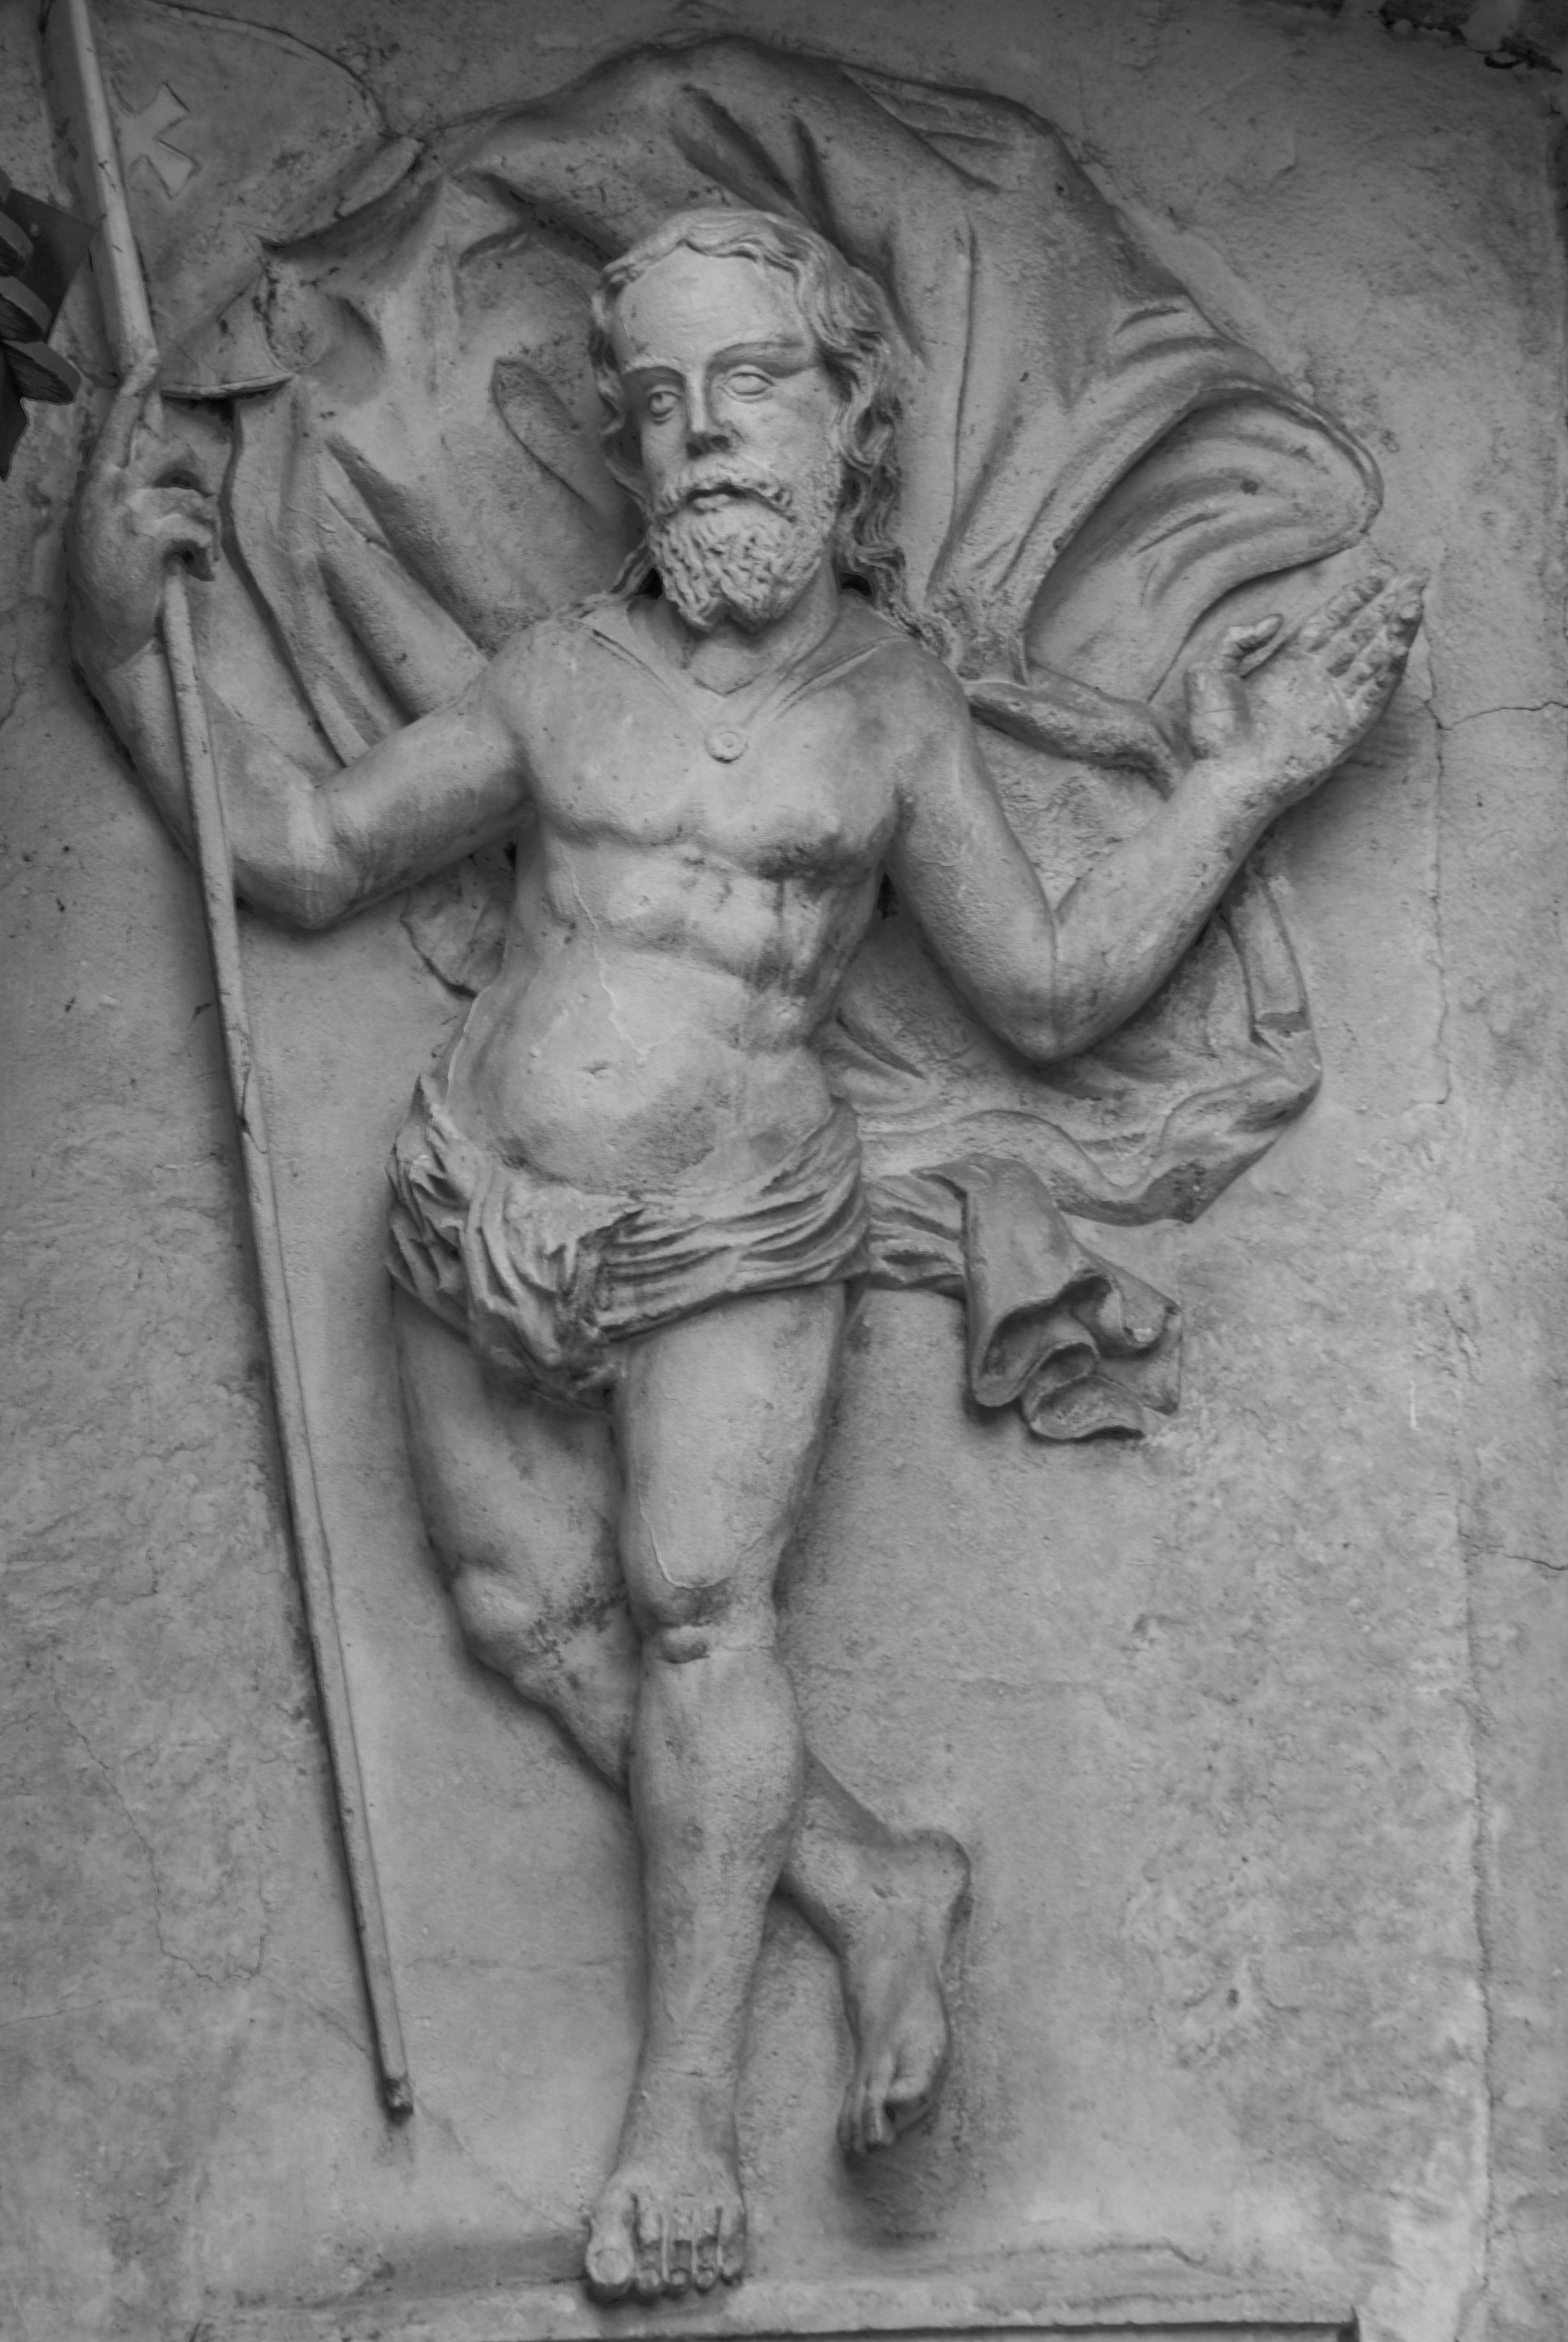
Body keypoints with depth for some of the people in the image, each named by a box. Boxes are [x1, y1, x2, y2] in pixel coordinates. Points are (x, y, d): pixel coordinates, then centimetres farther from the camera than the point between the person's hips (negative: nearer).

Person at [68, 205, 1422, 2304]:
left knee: (693, 1599, -15)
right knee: (529, 1608, 1)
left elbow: (1052, 993, 7)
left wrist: (1236, 782, 0)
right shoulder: (560, 676, 7)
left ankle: (688, 2104, -5)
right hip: (477, 1211, 4)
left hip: (733, 1248, -3)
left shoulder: (894, 707, 4)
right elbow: (308, 858, 13)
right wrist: (129, 645, 5)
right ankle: (869, 1883, 12)